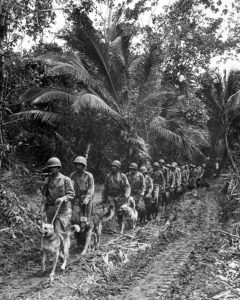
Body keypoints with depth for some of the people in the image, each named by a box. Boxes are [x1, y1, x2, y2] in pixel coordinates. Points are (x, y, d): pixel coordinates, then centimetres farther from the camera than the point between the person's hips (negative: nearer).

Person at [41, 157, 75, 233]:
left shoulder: (66, 179, -3)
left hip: (62, 211, -5)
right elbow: (45, 194, 18)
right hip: (50, 210, 5)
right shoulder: (47, 180, 11)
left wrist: (63, 199, -25)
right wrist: (44, 206, 5)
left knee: (59, 232, -13)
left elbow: (71, 194, -7)